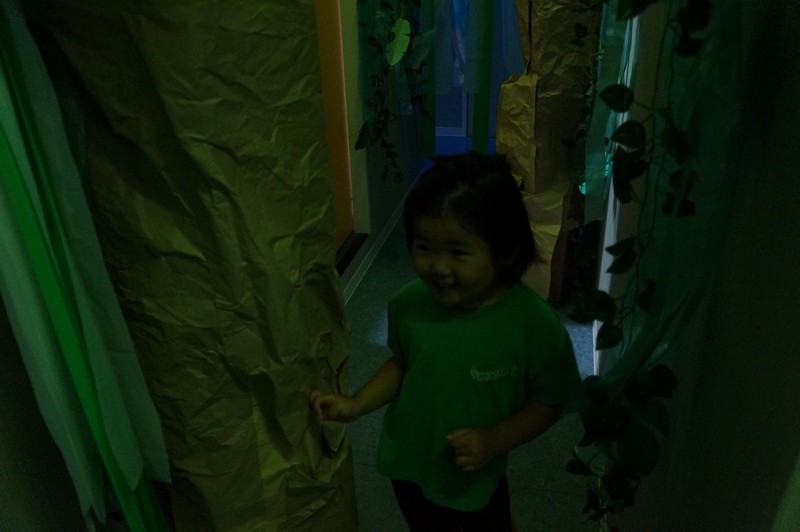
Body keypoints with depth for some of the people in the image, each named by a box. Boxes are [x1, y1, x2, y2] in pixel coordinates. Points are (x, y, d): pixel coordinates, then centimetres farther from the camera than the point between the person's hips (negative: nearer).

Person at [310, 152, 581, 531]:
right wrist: (356, 404, -12)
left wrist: (494, 441, -24)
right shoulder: (408, 304, -19)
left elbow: (549, 400, -14)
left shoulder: (533, 323, -28)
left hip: (478, 478, -2)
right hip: (408, 469, 3)